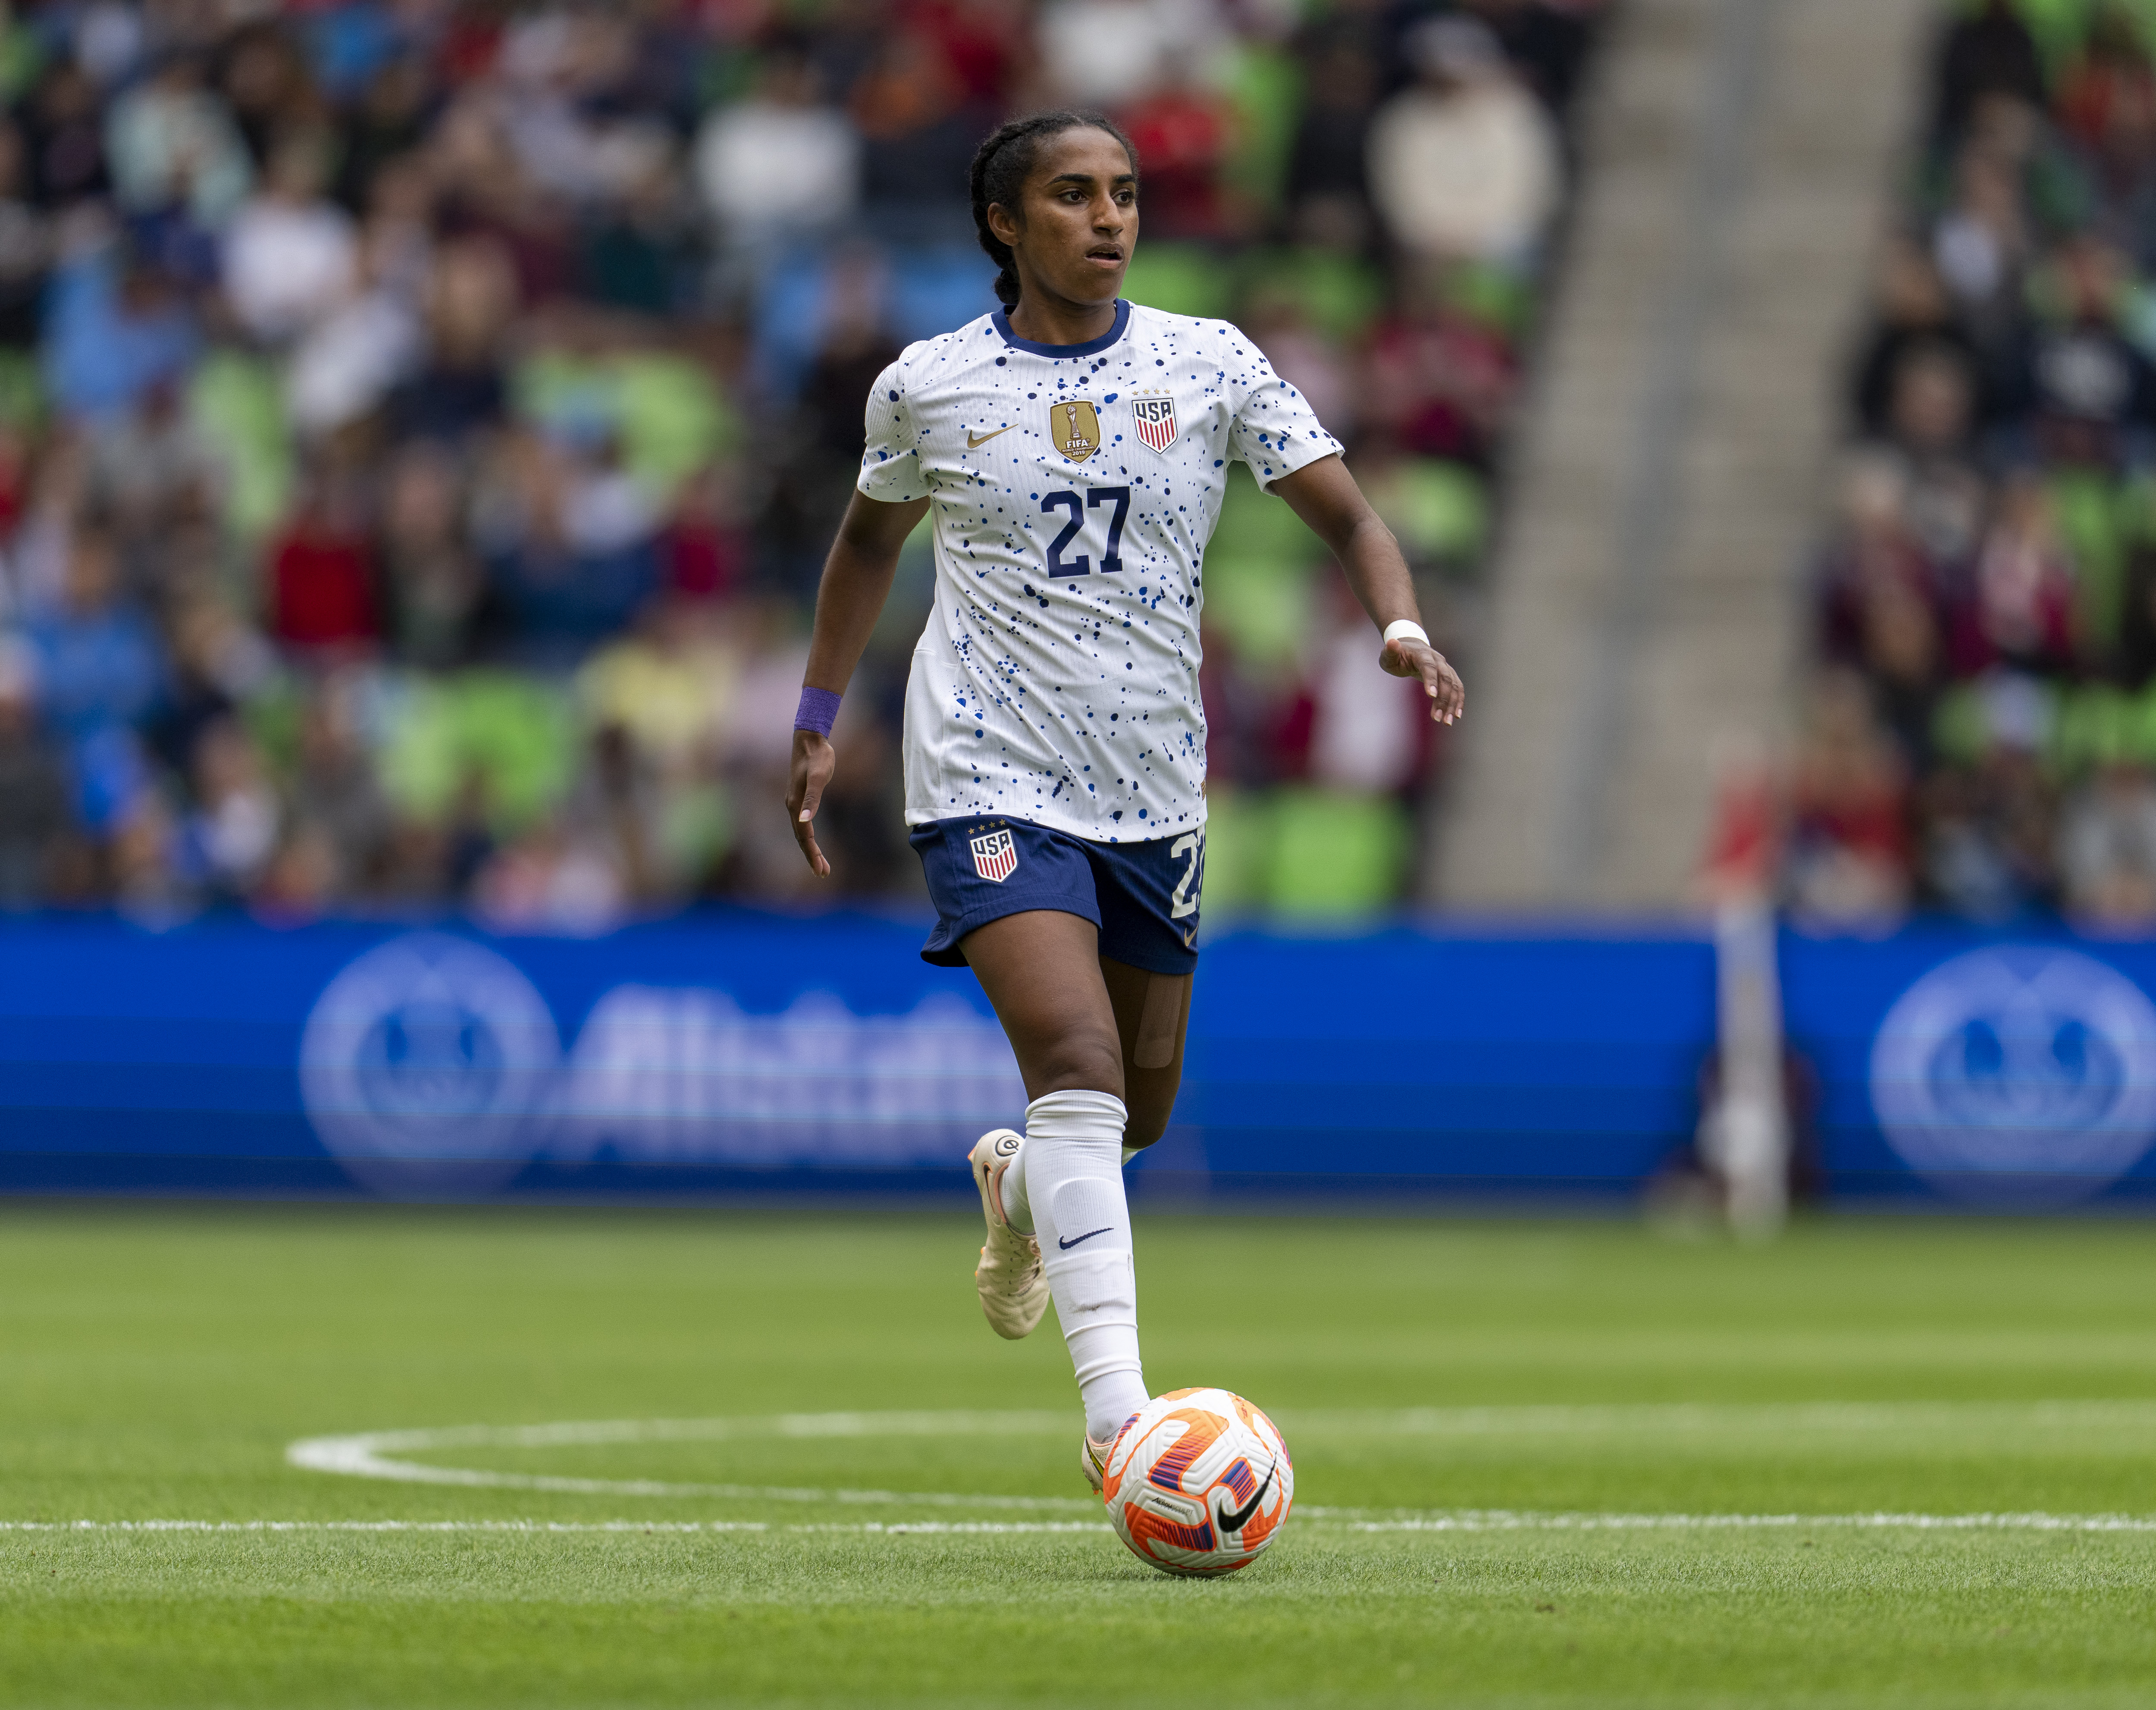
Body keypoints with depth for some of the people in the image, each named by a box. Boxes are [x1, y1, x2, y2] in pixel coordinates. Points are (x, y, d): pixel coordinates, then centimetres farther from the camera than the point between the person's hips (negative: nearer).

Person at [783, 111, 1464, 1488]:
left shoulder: (1209, 365, 1)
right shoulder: (927, 388, 0)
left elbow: (1345, 512, -2)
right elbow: (871, 541, 18)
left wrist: (1402, 626, -22)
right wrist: (819, 720, 16)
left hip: (1156, 791, 4)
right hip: (995, 781, -4)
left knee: (1140, 1106, 14)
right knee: (1078, 1063, -22)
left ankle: (1017, 1190, 52)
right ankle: (1117, 1413, -28)